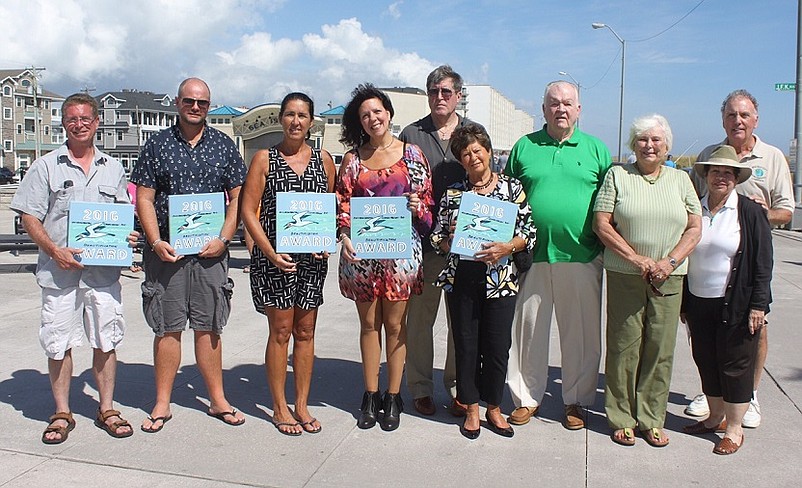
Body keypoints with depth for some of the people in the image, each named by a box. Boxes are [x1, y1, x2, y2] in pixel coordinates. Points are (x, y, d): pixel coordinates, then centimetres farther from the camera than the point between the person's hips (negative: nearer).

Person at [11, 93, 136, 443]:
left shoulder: (113, 168, 13)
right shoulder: (46, 166, 5)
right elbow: (29, 217, 1)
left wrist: (127, 236, -3)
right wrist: (55, 250, -13)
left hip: (104, 271, 2)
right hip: (59, 271, -1)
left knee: (105, 342, 6)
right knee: (59, 344, 5)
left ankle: (107, 409, 18)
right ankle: (62, 414, 19)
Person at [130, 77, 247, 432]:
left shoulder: (223, 146, 8)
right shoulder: (157, 144, 6)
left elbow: (238, 197, 5)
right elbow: (144, 197, 3)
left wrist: (223, 239, -7)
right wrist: (156, 242, -9)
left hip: (211, 251, 0)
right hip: (166, 250, 0)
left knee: (208, 327, 7)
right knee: (167, 328, 5)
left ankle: (217, 400, 18)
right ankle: (162, 404, 17)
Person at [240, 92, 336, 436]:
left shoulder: (323, 159, 8)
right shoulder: (264, 159, 0)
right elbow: (248, 211, -4)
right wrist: (271, 253, -13)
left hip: (313, 257, 3)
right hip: (274, 258, -3)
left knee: (305, 332, 9)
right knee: (281, 331, 3)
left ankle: (302, 405, 22)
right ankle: (280, 408, 18)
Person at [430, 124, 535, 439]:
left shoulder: (512, 188, 4)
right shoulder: (452, 194, 8)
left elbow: (529, 232, 1)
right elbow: (437, 239, 10)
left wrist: (508, 247, -16)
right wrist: (450, 239, -11)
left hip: (500, 279, -1)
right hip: (460, 279, 1)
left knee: (498, 346, 5)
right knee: (466, 345, 7)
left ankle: (494, 407, 25)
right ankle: (472, 409, 24)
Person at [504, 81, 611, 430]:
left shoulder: (596, 149, 8)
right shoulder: (524, 147, 9)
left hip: (582, 258, 0)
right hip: (532, 256, 1)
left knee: (581, 334, 7)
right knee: (527, 330, 7)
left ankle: (576, 400, 24)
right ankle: (526, 398, 22)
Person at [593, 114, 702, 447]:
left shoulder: (680, 179, 12)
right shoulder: (617, 176, 4)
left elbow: (694, 228, 8)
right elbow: (601, 225, -3)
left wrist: (670, 262, -8)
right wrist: (639, 260, -10)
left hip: (668, 279, 2)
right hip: (624, 276, -2)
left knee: (661, 349, 5)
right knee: (624, 347, 1)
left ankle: (652, 420, 18)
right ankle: (622, 418, 14)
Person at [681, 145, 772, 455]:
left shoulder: (750, 212, -4)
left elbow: (763, 263, -6)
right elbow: (682, 255, 10)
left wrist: (758, 305, -11)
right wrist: (682, 302, 9)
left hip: (735, 304, -4)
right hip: (698, 303, 4)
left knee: (735, 365, 4)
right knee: (706, 362, 12)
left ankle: (734, 429, 16)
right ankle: (715, 418, 29)